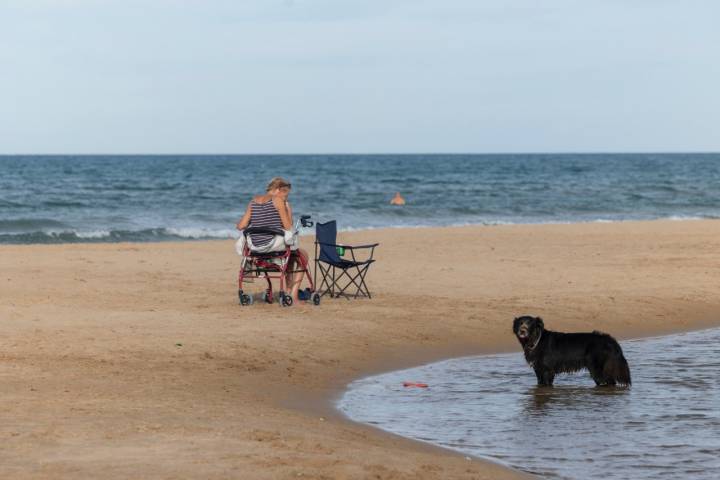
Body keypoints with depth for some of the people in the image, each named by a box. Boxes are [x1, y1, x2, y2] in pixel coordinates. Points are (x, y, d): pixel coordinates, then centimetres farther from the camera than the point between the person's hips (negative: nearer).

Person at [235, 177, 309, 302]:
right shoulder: (277, 200, -7)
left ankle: (290, 289, 34)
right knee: (303, 255, 19)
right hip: (274, 244, -7)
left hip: (255, 246, 7)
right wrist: (289, 211, 7)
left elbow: (241, 226, 7)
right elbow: (288, 227, -8)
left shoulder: (254, 201, 10)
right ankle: (294, 294, 10)